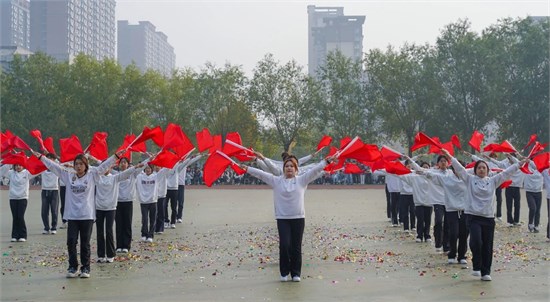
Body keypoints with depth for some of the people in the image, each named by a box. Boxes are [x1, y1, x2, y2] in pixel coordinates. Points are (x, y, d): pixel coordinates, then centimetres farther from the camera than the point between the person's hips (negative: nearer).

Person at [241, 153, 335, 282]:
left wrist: (326, 161, -10)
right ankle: (284, 272, 8)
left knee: (296, 247, 4)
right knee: (284, 245, -7)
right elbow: (261, 174, 0)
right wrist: (247, 169, -7)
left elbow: (315, 170, -1)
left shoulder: (302, 180, 5)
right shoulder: (276, 181, 5)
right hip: (282, 218, -1)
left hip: (298, 218, 1)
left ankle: (296, 273, 14)